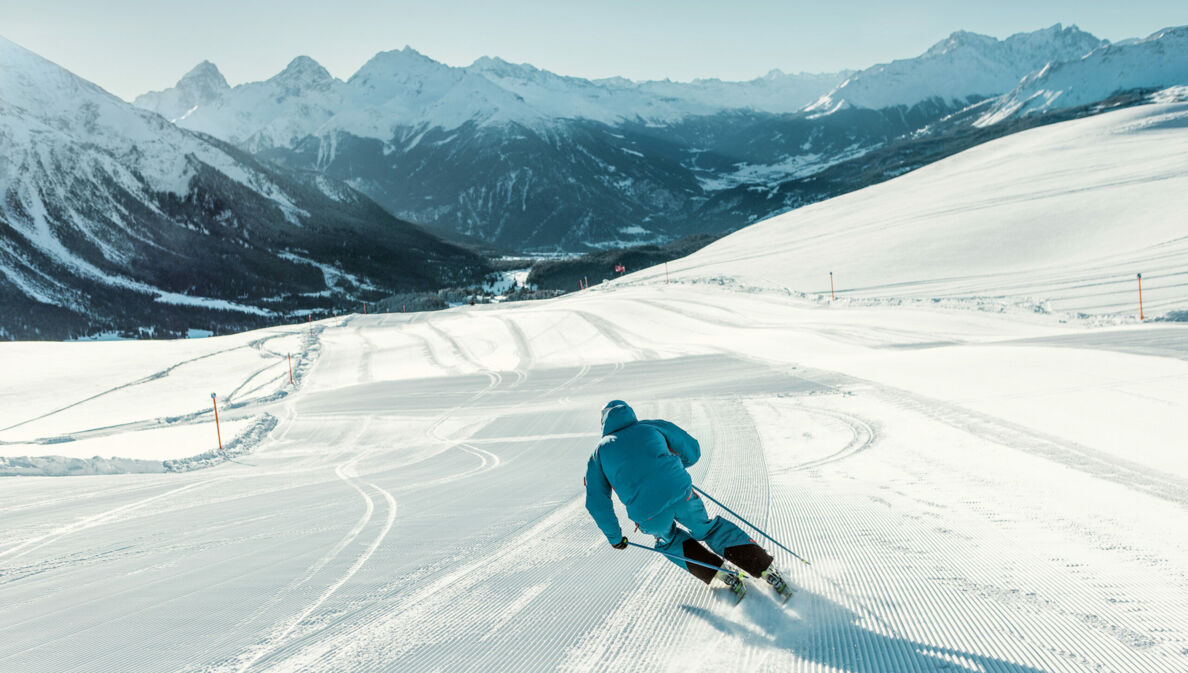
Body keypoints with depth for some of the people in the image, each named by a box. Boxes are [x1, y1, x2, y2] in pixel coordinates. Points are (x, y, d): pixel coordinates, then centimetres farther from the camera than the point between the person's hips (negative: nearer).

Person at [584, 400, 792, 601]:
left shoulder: (599, 452, 19)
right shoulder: (653, 426, 19)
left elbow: (597, 503, 15)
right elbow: (693, 450, 24)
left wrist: (614, 537, 25)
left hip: (648, 515, 0)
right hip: (681, 493, 1)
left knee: (670, 540, 32)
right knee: (708, 529, 26)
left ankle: (721, 575, 19)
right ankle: (767, 569, 20)